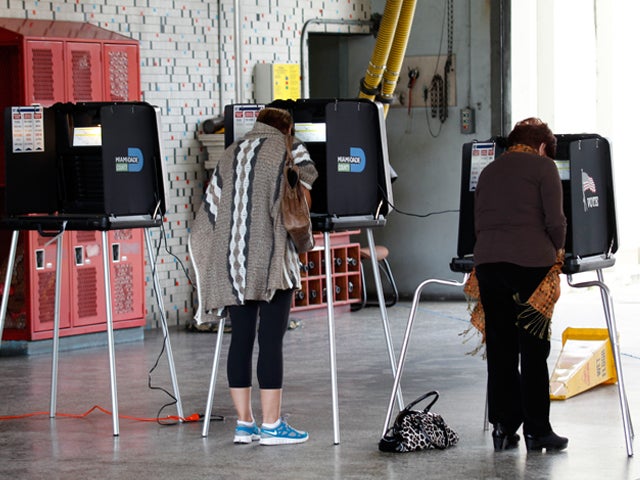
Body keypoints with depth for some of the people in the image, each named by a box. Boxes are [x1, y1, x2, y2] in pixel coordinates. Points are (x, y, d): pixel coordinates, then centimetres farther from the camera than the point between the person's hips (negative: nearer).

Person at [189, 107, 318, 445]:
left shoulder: (231, 154, 16)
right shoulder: (287, 150, 4)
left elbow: (210, 206, 13)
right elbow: (307, 186, 2)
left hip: (232, 263, 5)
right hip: (270, 261, -5)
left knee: (241, 338, 8)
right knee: (271, 341, -4)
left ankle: (244, 423, 10)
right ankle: (271, 425, -4)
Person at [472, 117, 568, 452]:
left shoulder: (489, 171, 20)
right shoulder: (543, 167, 3)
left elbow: (478, 221, 18)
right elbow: (554, 220, -5)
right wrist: (557, 250, 13)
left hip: (487, 260, 5)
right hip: (531, 261, -5)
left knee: (499, 348, 8)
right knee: (533, 347, 2)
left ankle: (503, 428, 8)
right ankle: (536, 431, 4)